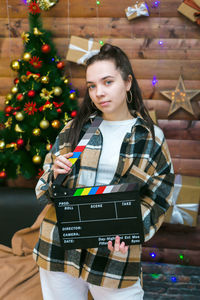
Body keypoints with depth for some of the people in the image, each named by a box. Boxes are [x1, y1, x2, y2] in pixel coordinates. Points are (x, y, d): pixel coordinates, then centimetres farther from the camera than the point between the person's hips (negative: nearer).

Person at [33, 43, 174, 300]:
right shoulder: (73, 129, 6)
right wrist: (55, 176, -13)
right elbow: (44, 189, 10)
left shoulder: (152, 138, 1)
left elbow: (156, 201, 0)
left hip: (115, 254, -2)